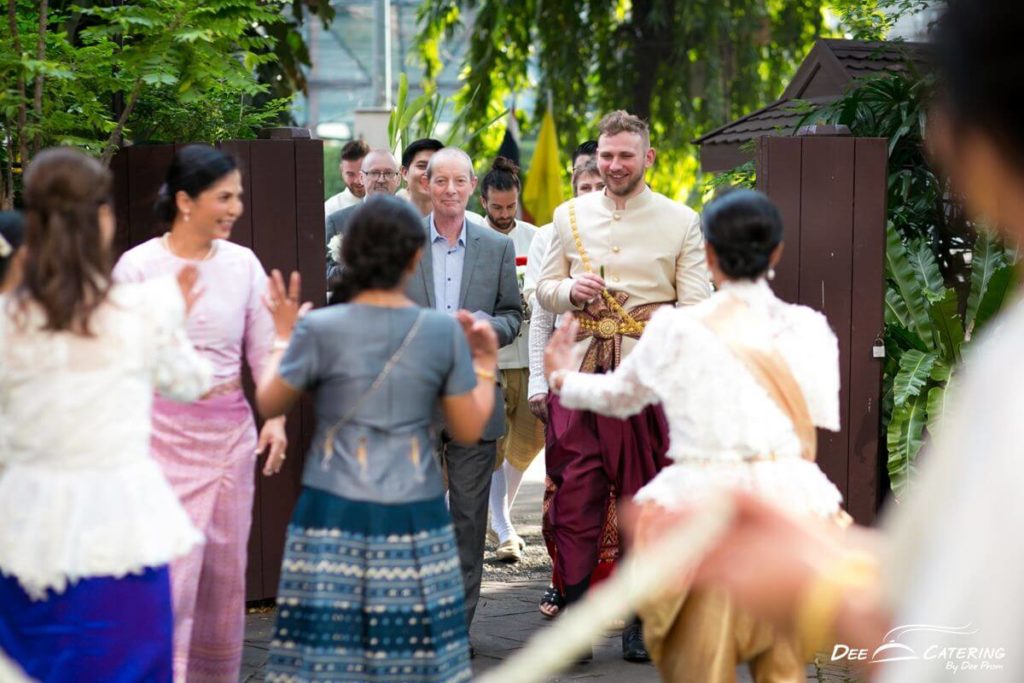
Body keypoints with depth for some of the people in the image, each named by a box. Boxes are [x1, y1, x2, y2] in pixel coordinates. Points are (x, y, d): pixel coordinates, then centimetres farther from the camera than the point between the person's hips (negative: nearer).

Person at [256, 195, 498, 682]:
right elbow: (469, 429, 4)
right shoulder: (444, 332, -2)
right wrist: (485, 365, 19)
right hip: (414, 517, 1)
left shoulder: (319, 329, -7)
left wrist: (283, 338, 21)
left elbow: (268, 404, 7)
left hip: (335, 515, -1)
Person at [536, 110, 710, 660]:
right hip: (580, 369, 2)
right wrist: (572, 292, -8)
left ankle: (640, 620, 13)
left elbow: (695, 306, -1)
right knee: (575, 493, -2)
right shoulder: (569, 216, 11)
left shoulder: (681, 222, 4)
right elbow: (544, 289, 16)